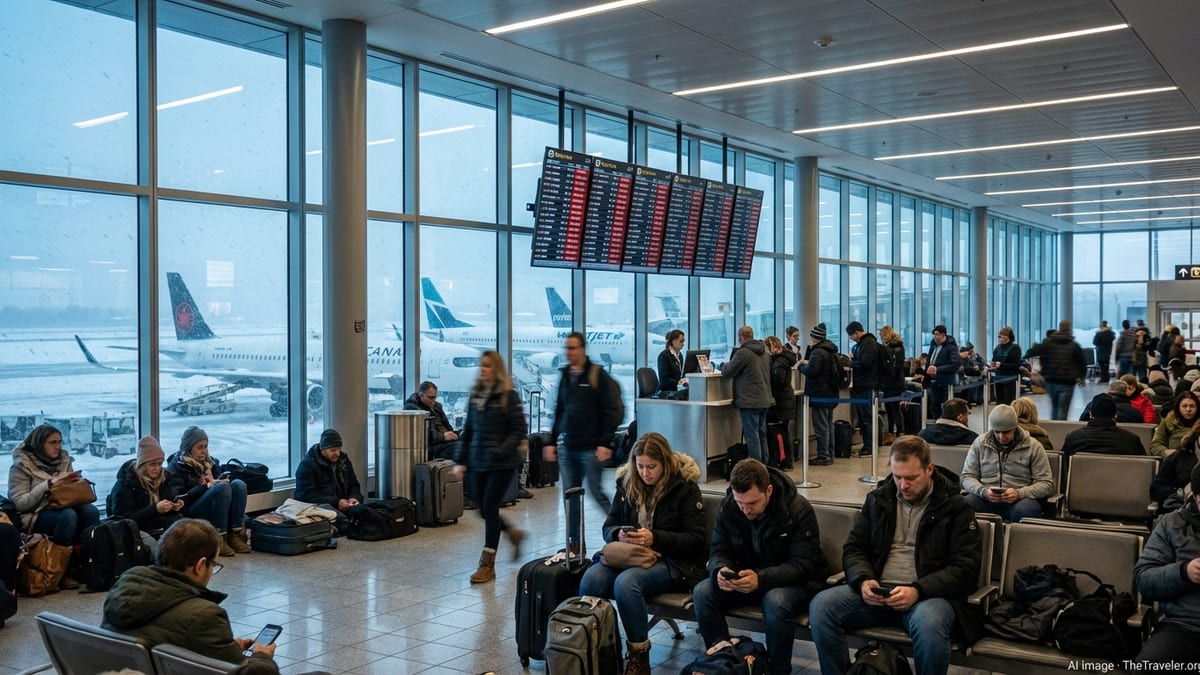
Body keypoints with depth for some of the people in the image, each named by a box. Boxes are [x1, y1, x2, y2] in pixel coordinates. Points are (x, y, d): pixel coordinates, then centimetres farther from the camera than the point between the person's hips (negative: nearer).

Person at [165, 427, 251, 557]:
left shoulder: (209, 461, 16)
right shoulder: (177, 466, -2)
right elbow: (179, 499, -11)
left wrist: (214, 481, -5)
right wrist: (207, 486, -16)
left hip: (213, 510, 6)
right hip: (190, 514, -6)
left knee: (238, 484, -20)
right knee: (223, 487, -30)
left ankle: (235, 535, -24)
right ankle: (218, 539, -29)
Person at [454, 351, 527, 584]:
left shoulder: (508, 396, -8)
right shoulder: (475, 395, 9)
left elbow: (519, 430, -10)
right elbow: (468, 431, 13)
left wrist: (502, 450, -23)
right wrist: (461, 460, 9)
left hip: (502, 464, -6)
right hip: (478, 462, 6)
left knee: (490, 507, -6)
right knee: (483, 509, 9)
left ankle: (488, 564, 5)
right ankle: (514, 533, 37)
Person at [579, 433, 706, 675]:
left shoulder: (685, 488, -5)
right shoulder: (626, 483, 9)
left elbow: (697, 539, -8)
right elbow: (608, 527, 15)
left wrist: (655, 538, -19)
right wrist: (619, 535, -11)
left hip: (675, 562, -5)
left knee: (626, 582, -34)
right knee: (591, 579, -27)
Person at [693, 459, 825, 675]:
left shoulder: (799, 510, -21)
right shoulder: (727, 507, -8)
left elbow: (803, 566, -24)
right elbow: (719, 551, -2)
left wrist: (761, 579, -41)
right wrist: (721, 571, -28)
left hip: (794, 582, -4)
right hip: (745, 578, 4)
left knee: (776, 602, -37)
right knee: (702, 592, -21)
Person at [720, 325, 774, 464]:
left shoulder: (743, 353, -14)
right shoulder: (764, 352, 12)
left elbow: (727, 372, -11)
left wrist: (724, 366, 13)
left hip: (749, 401, -8)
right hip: (765, 400, 8)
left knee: (752, 437, -5)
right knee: (762, 434, 16)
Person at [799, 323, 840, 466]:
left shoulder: (817, 352, -17)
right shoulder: (831, 351, 14)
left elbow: (811, 371, -23)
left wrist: (802, 366, -4)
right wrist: (808, 363, 15)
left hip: (819, 394, -10)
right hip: (831, 393, 10)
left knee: (821, 427, -5)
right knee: (828, 426, 15)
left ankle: (823, 456, -3)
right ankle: (829, 455, 20)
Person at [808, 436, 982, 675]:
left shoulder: (955, 507, 1)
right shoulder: (878, 499, 13)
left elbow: (966, 568, -6)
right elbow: (854, 549, 14)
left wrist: (918, 590, -21)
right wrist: (863, 580, -10)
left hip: (929, 595, -3)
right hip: (878, 592, 3)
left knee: (928, 622, -39)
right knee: (821, 606, -22)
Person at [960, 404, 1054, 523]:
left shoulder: (1033, 446, 5)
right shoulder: (980, 443, 10)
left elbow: (1046, 484, 3)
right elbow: (967, 477, 10)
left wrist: (1019, 493, -16)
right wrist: (983, 491, -13)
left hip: (1019, 500, -1)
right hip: (986, 499, 1)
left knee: (1026, 509, -38)